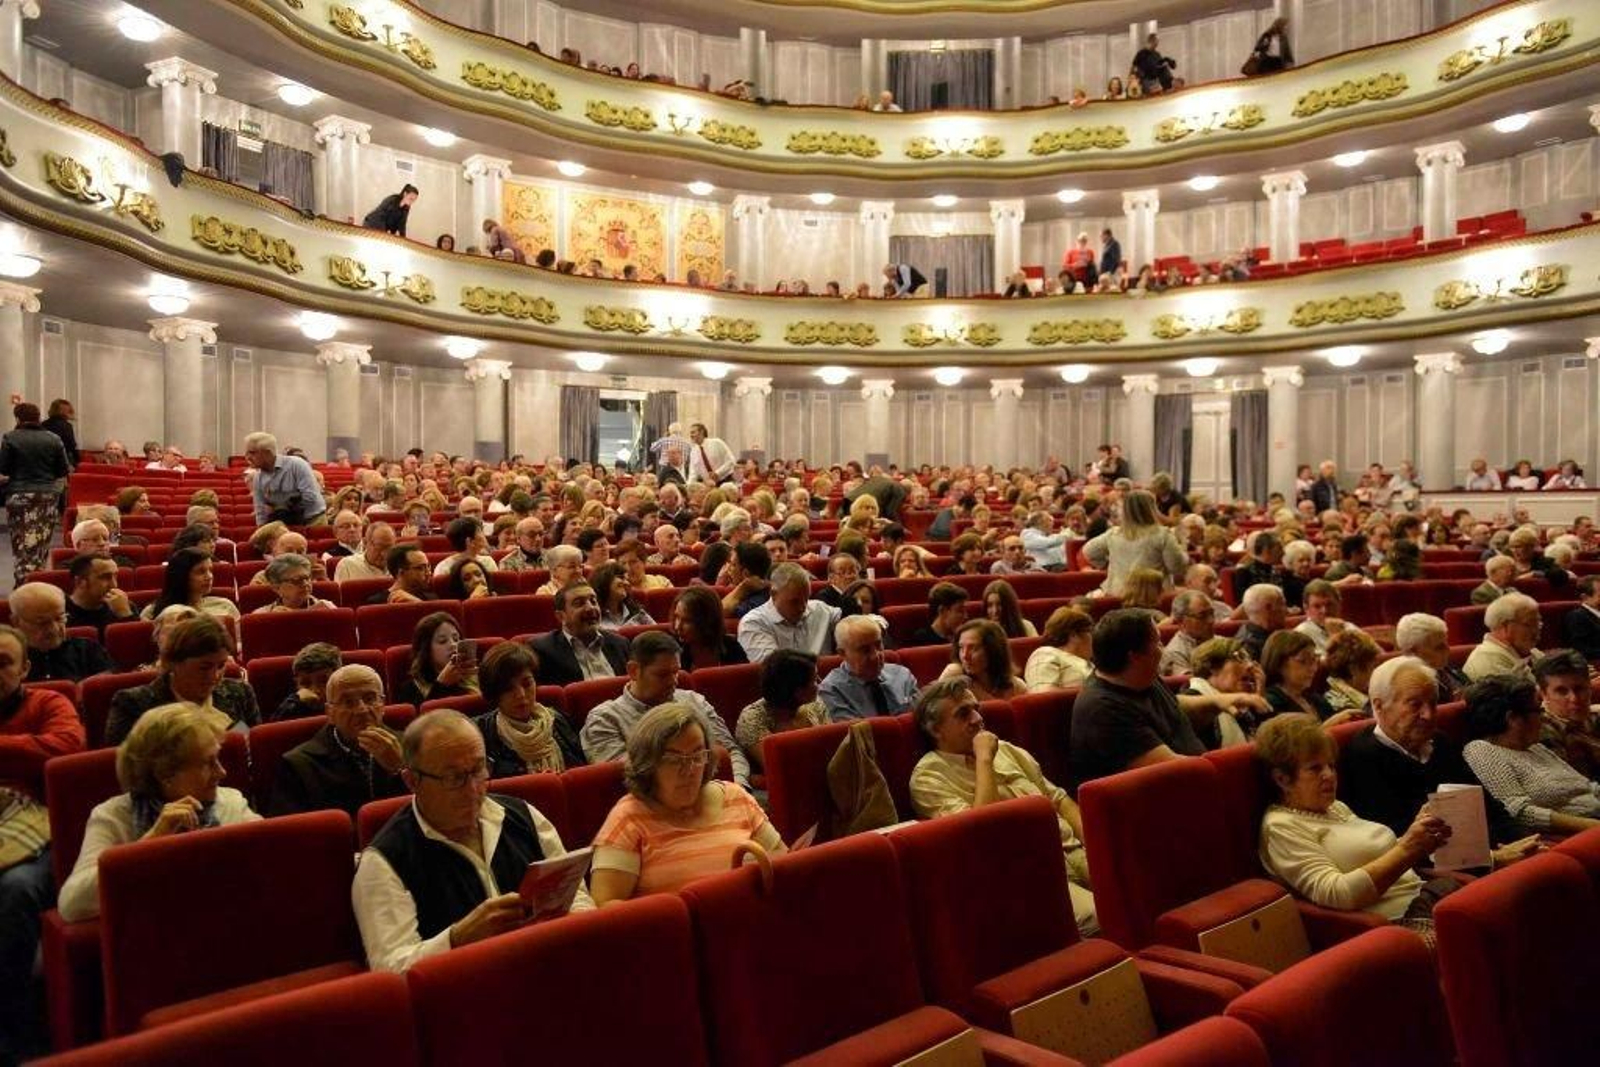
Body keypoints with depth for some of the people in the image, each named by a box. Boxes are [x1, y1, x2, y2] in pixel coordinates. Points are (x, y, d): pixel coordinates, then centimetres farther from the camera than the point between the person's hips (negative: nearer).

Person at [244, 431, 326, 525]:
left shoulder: (296, 465, -13)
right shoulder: (257, 479, 4)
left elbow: (310, 497, -19)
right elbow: (261, 513, 7)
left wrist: (278, 509, -13)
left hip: (312, 521, -5)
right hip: (286, 525, 5)